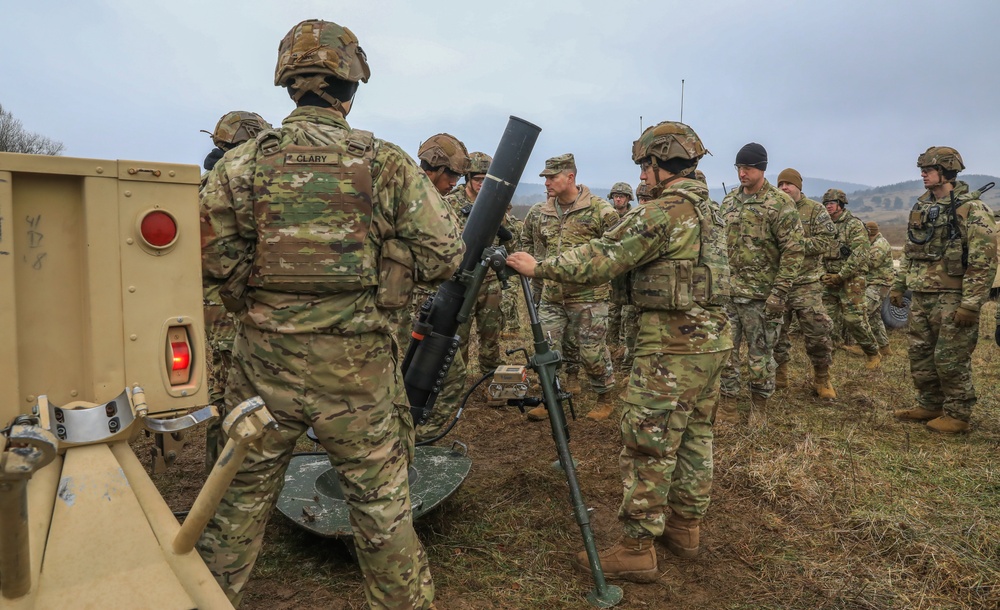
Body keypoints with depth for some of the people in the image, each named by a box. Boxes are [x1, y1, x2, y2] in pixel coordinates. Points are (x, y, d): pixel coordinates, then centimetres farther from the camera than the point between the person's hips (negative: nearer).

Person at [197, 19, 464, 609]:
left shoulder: (245, 161, -1)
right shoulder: (387, 162, -5)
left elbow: (211, 249, -6)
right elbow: (445, 252, -5)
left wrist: (258, 298, 7)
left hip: (265, 356, 2)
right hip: (356, 362, -2)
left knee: (244, 490, 20)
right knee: (381, 501, 12)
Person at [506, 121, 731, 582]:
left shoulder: (663, 212, -16)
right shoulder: (708, 210, 13)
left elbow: (601, 259, -16)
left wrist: (538, 267, -7)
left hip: (673, 345, -10)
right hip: (713, 338, 10)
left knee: (647, 444, -2)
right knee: (694, 435, 18)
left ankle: (637, 549, 7)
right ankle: (685, 526, 32)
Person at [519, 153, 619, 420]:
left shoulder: (600, 210, -9)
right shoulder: (539, 213, 7)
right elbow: (527, 241, 24)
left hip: (588, 296, -5)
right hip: (551, 296, 5)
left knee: (591, 352, 3)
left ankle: (605, 399, 25)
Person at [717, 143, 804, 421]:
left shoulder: (780, 204, -9)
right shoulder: (729, 201, 10)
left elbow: (794, 251, -12)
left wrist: (780, 292, -17)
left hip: (760, 295, -5)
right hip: (726, 291, 6)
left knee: (761, 352, 6)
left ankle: (759, 410, 21)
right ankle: (727, 405, 20)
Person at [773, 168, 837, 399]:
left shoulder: (815, 210, 1)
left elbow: (826, 241, -8)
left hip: (805, 283, -3)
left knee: (817, 332, -4)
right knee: (775, 331, 10)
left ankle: (822, 379, 12)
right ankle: (779, 375, 24)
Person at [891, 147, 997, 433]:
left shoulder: (971, 210, -12)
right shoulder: (922, 207, 12)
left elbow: (984, 260, -16)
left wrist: (971, 303, -20)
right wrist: (899, 285, 16)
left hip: (951, 297, -8)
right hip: (920, 296, 8)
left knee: (951, 359, -1)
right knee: (920, 355, 14)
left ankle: (958, 415, 13)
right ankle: (929, 406, 27)